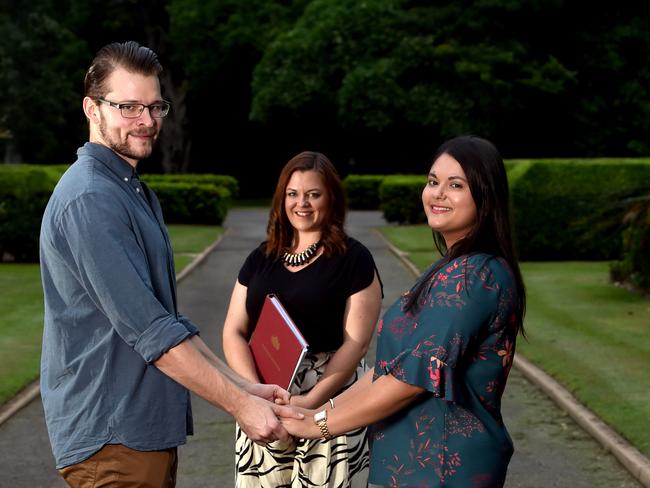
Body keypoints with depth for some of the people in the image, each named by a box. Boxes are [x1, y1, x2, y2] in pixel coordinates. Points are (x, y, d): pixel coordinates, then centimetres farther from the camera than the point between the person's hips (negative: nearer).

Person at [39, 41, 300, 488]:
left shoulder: (134, 191, 14)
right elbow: (148, 330, -22)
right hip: (112, 438, -9)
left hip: (147, 426, 9)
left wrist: (244, 387, 7)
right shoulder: (90, 199, -18)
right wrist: (239, 404, -19)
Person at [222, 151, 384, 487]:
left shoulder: (354, 258, -2)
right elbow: (234, 333, 5)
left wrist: (310, 402, -18)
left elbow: (356, 342, -9)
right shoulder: (261, 258, 10)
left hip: (332, 402, -4)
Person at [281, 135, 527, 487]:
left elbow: (415, 376, -23)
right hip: (414, 456, 9)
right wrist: (323, 408, 4)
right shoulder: (455, 269, 11)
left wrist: (317, 423, -15)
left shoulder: (470, 277, -20)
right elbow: (395, 365, 11)